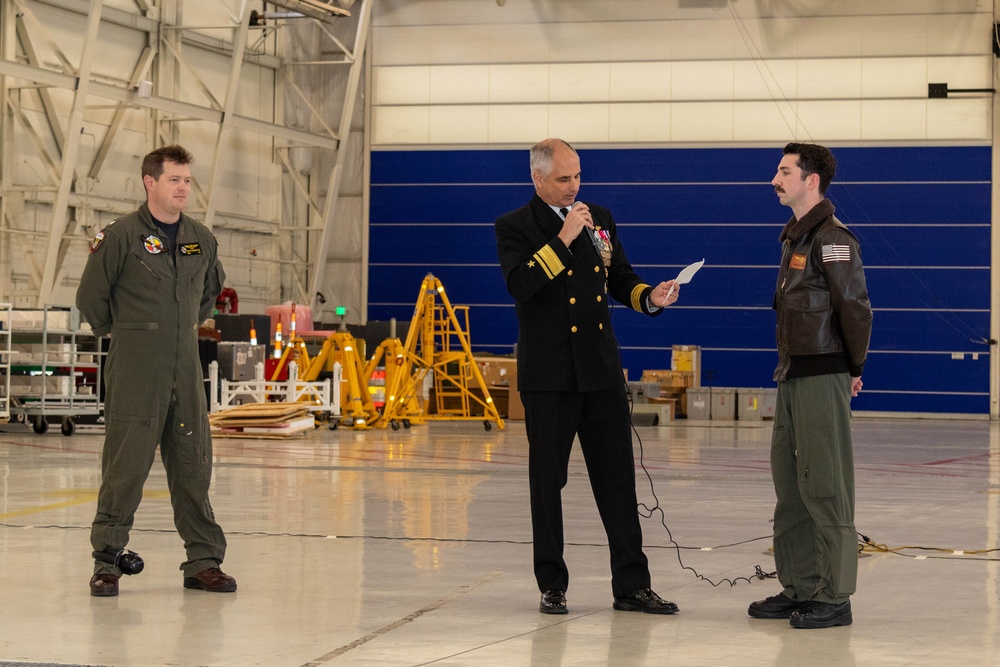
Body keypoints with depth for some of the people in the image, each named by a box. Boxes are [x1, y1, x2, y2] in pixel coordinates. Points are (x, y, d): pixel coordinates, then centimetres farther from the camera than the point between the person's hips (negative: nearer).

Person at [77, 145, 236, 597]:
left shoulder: (202, 240, 9)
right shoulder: (120, 236, -7)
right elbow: (90, 297, -1)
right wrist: (119, 334, 9)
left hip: (186, 373, 5)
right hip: (134, 375, -5)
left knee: (193, 468, 6)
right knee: (125, 468, -3)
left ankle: (203, 561, 14)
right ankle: (107, 561, 7)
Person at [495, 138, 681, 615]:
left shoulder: (599, 218, 12)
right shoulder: (514, 227, -2)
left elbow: (620, 279, 17)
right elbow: (519, 284, -18)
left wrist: (649, 298, -3)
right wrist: (562, 240, -20)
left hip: (601, 369, 4)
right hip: (548, 374, -4)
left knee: (617, 477, 3)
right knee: (548, 480, 4)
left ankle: (631, 584, 8)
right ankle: (552, 585, 14)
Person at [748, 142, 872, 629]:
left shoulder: (832, 238, -14)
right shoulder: (794, 236, 16)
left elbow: (856, 308, -16)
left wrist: (853, 368, -6)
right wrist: (788, 367, 15)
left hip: (822, 378, -10)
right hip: (791, 377, 10)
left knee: (824, 487, -6)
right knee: (790, 484, 13)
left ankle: (834, 598, 0)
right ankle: (799, 589, 21)